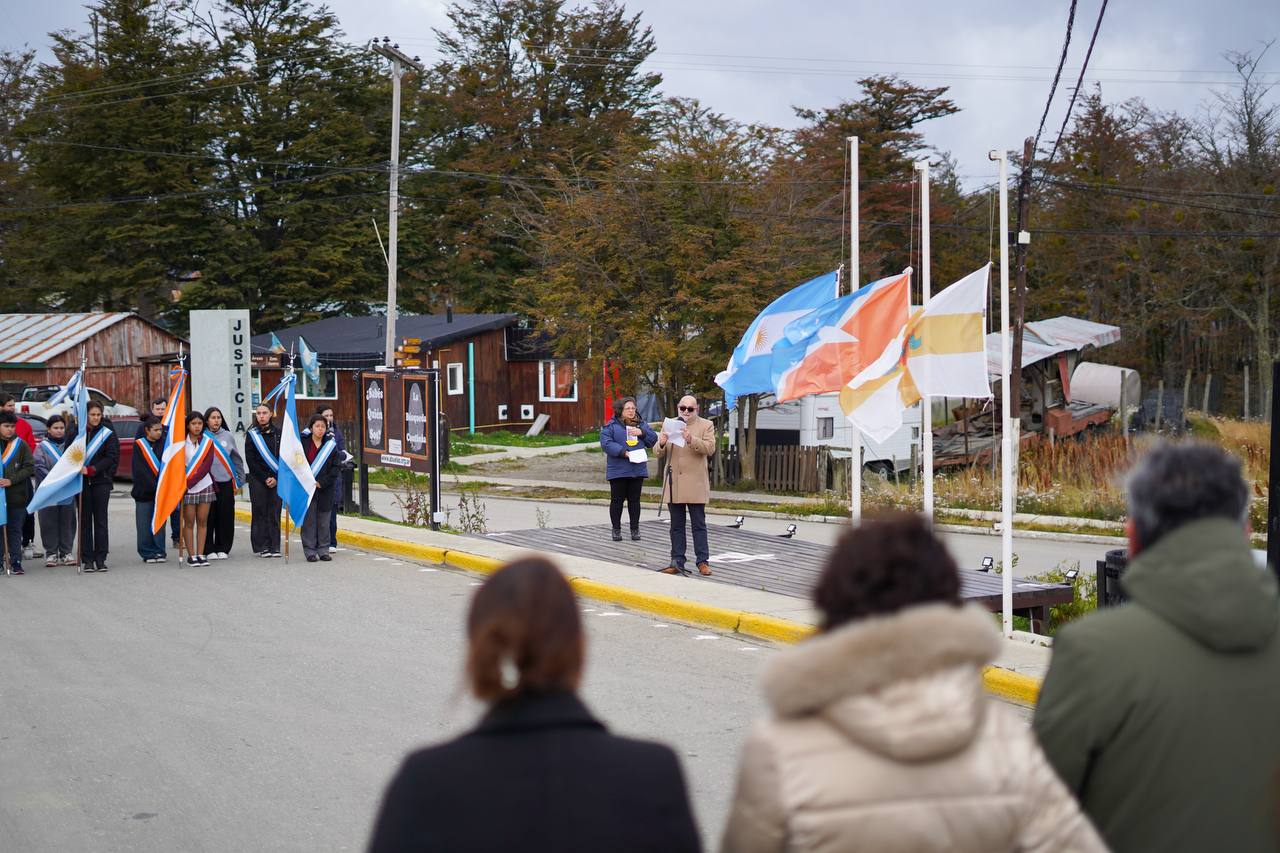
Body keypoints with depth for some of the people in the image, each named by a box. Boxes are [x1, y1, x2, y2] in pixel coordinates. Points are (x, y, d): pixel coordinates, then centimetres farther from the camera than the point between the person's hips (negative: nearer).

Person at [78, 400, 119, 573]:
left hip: (101, 482, -1)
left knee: (101, 520, -1)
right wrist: (79, 468, -12)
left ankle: (100, 558, 4)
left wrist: (91, 469, -15)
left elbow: (112, 457, -5)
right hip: (82, 481, 1)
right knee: (85, 520, 2)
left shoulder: (108, 434, 3)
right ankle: (87, 559, 6)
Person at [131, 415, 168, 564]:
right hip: (144, 490, -2)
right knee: (144, 523, 0)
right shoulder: (139, 445, 1)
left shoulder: (164, 444, 8)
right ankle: (147, 553, 7)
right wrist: (153, 486, -13)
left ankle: (159, 552, 9)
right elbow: (139, 470, -6)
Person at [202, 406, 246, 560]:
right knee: (208, 517, -1)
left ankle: (223, 549, 11)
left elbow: (237, 460, 13)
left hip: (226, 483, 2)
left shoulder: (228, 436, 8)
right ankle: (209, 549, 7)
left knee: (225, 517, 2)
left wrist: (238, 481, 10)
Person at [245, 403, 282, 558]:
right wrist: (264, 478, -8)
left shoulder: (278, 434, 8)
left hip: (276, 480, 1)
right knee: (259, 512, -2)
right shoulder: (252, 435, 3)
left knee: (274, 512, 0)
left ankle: (274, 547, 2)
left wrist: (276, 478, -7)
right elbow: (250, 460, -1)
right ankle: (261, 547, 1)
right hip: (257, 479, -1)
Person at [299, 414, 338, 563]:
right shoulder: (302, 443, 1)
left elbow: (335, 468, 2)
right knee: (308, 521, 0)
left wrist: (322, 482, -9)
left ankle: (323, 550, 12)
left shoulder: (331, 445, 5)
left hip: (325, 490, 1)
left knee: (324, 522, 5)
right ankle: (310, 551, 6)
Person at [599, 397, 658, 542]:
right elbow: (606, 443, -13)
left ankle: (635, 529, 15)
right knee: (617, 500, 3)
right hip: (618, 469, -3)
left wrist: (642, 433, -10)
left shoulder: (642, 425, 11)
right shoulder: (611, 426, -3)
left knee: (634, 500, 8)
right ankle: (616, 529, 13)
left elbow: (653, 440, 8)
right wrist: (623, 452, -22)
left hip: (637, 469, 3)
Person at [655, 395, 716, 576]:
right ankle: (677, 563, 10)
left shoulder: (706, 425, 4)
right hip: (674, 484, 3)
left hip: (695, 484, -3)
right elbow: (659, 454, 11)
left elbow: (710, 448, -10)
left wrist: (692, 440, -26)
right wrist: (661, 444, -13)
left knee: (699, 525, -1)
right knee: (676, 526, 7)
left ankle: (703, 562, 2)